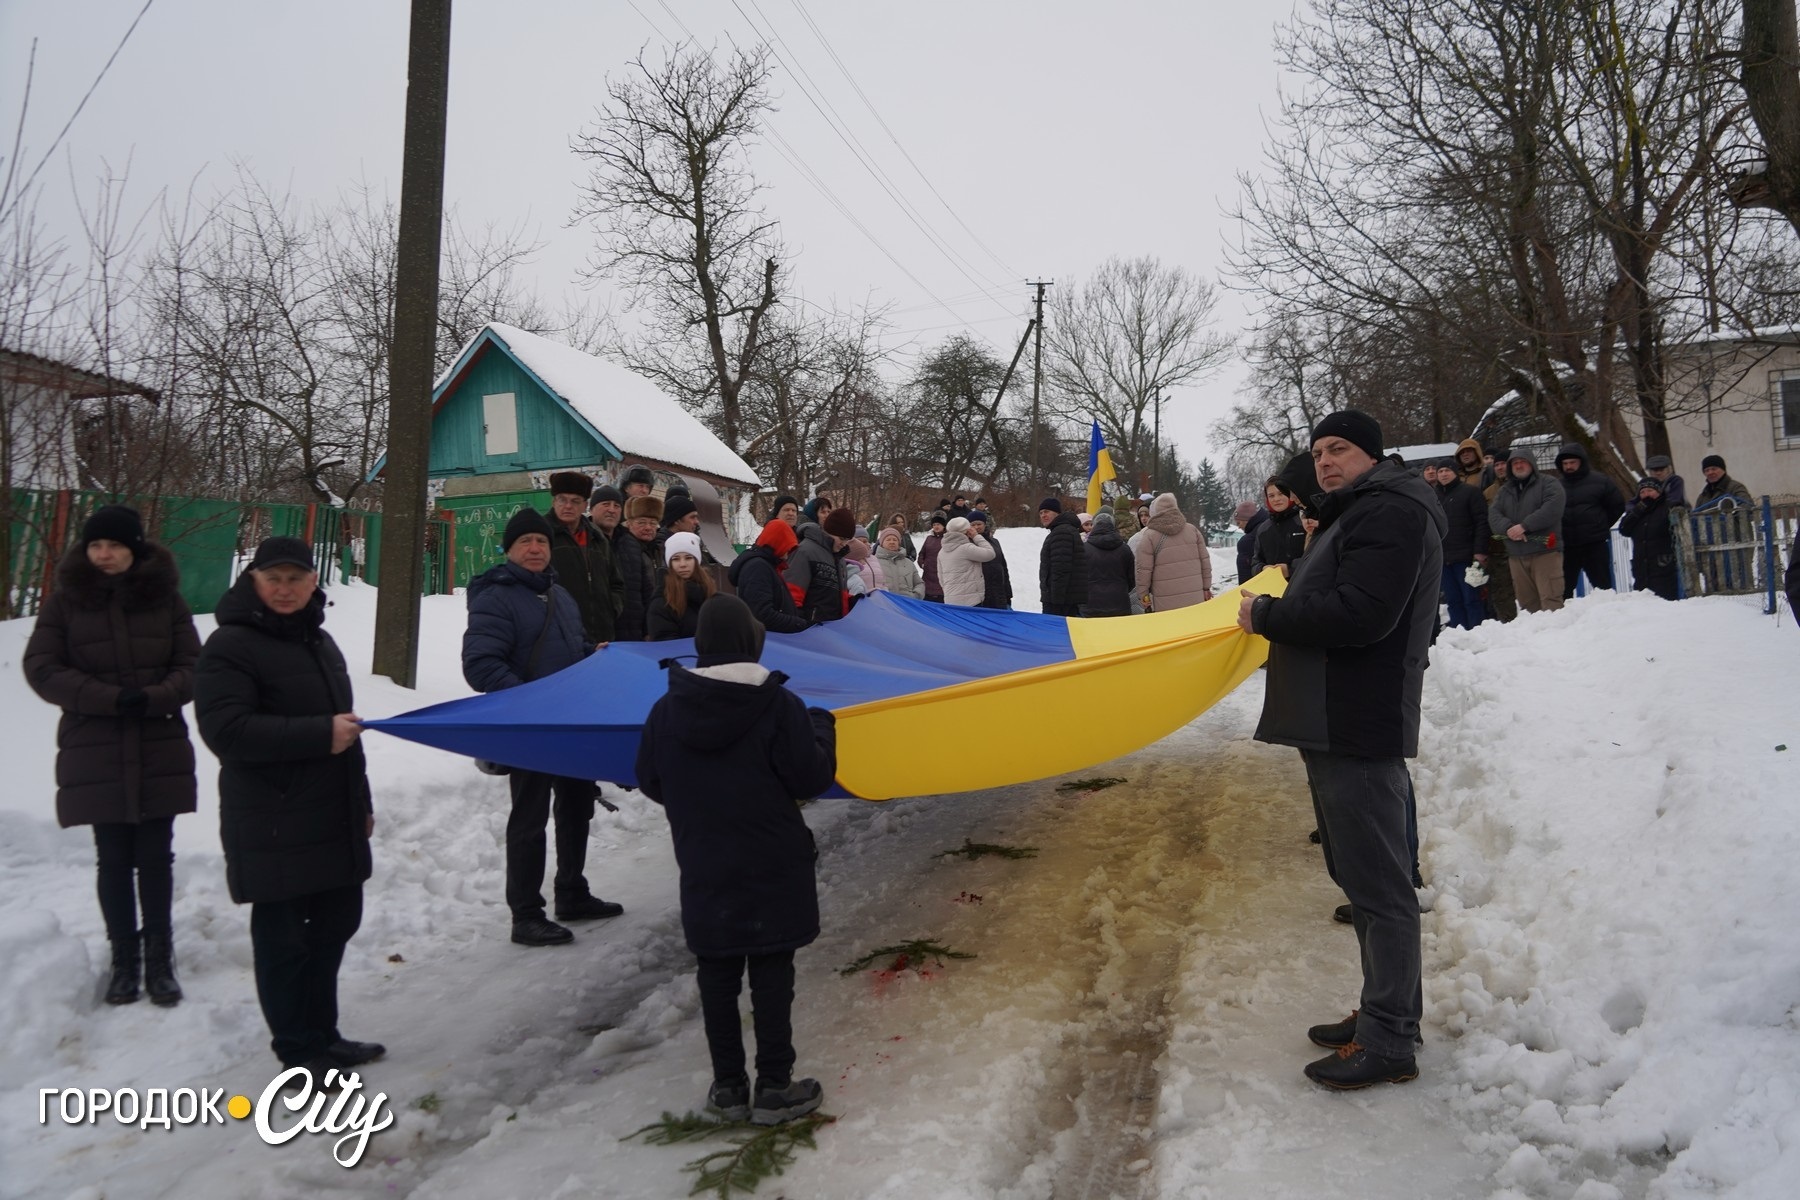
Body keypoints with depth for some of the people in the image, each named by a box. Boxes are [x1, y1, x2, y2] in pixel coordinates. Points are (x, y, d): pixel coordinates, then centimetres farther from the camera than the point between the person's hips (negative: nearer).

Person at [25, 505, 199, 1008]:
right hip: (95, 755, 0)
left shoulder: (165, 597, 1)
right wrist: (112, 698, -17)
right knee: (114, 859, 7)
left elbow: (192, 665, 1)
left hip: (161, 753, 0)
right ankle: (124, 958, 20)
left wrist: (153, 697, -19)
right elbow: (42, 669, -5)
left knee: (156, 857, 5)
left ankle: (159, 958, 17)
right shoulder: (65, 600, 0)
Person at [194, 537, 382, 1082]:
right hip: (272, 826, -8)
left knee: (334, 925, 16)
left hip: (333, 817, 9)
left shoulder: (319, 642, 16)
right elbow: (227, 730, -23)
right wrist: (321, 735, -24)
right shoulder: (230, 646, -11)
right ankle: (300, 1052, 13)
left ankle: (322, 1034, 30)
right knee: (282, 938, 1)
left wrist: (361, 800, 24)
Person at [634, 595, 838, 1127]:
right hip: (773, 868, -3)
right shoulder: (778, 705, -14)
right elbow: (811, 778, -11)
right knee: (771, 974, 7)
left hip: (704, 870, 3)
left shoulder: (667, 710, -4)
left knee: (717, 976, 13)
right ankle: (774, 1087, 13)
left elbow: (650, 783, 6)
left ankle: (728, 1087, 22)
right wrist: (821, 728, 6)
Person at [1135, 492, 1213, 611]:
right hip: (1195, 598, 4)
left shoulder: (1149, 537, -4)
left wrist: (1144, 595, 6)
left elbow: (1144, 570, -5)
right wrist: (1206, 587, 17)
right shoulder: (1192, 530, 8)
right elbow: (1205, 560, 10)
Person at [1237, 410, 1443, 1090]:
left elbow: (1359, 614, -23)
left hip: (1358, 730, -11)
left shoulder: (1389, 511, -11)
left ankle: (1388, 1044, 1)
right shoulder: (1354, 515, 24)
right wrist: (1277, 614, 6)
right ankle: (1387, 1013, 28)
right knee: (1361, 875, 17)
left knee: (1377, 883, -6)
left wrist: (1267, 615, -14)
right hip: (1335, 725, 11)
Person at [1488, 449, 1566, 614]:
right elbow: (1493, 515, 4)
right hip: (1516, 554, 5)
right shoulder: (1503, 491, 19)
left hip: (1545, 551, -5)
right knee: (1527, 601, 7)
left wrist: (1524, 526, -19)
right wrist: (1508, 528, -15)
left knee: (1550, 600, -11)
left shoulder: (1549, 486, 4)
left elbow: (1551, 510, -13)